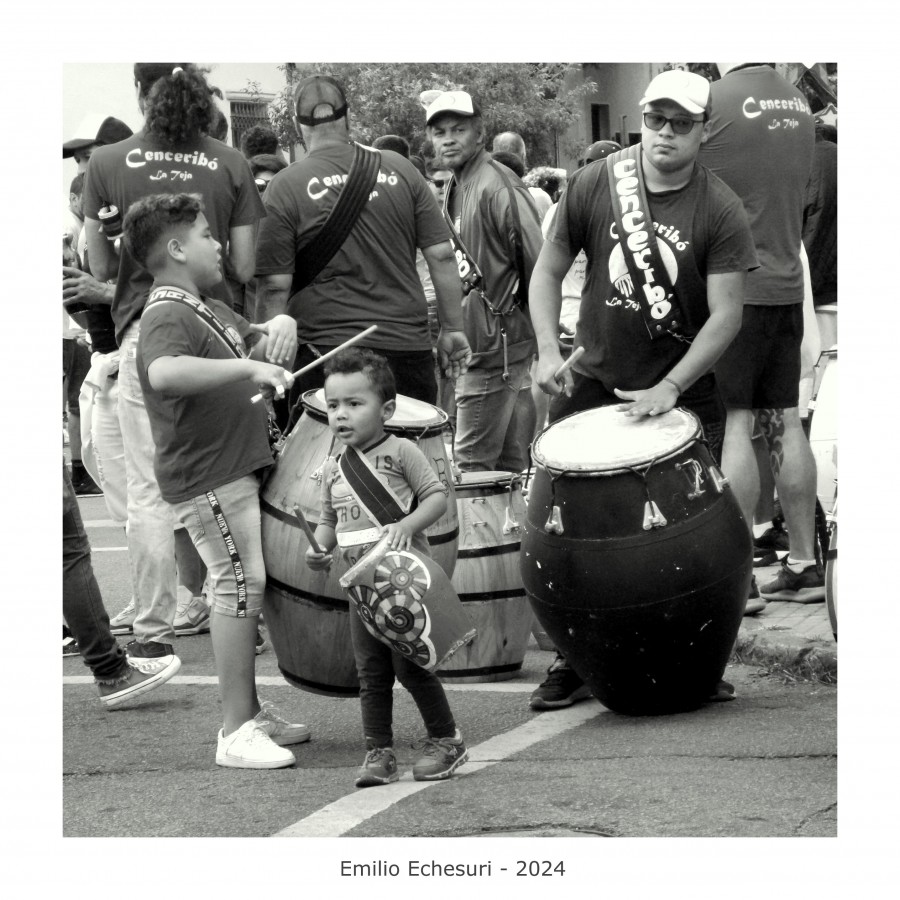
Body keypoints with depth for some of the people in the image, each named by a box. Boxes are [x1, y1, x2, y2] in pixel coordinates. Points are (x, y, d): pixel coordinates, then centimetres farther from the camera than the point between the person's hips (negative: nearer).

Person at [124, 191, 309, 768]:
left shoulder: (210, 308, 15)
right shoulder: (168, 317, -18)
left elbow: (256, 332, 32)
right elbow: (164, 373, -39)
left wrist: (276, 329, 10)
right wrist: (248, 366, -40)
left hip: (236, 466, 10)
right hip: (207, 476, -10)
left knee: (247, 586, 15)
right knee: (239, 584, -10)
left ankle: (251, 711, 26)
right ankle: (237, 732, -7)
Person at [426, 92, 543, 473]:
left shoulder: (497, 188, -16)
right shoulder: (455, 188, 13)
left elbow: (539, 266, -18)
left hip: (496, 348, -9)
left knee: (472, 466, -7)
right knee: (510, 462, 14)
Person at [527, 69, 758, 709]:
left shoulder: (721, 213, -12)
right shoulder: (593, 186, -5)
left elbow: (725, 313, -14)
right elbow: (549, 271, 5)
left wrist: (670, 388, -24)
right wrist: (549, 352, -8)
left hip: (683, 394, -2)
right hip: (594, 382, 2)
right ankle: (575, 660, 10)